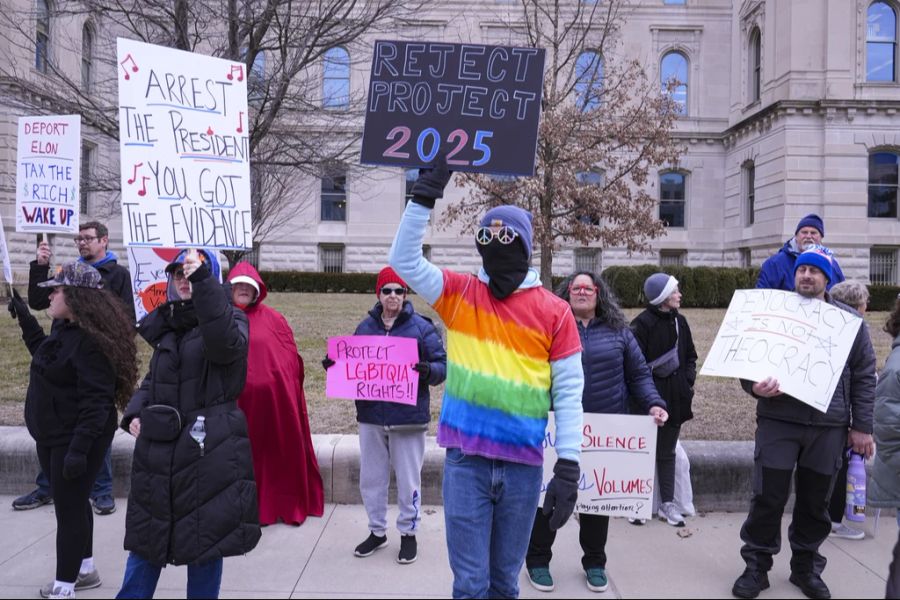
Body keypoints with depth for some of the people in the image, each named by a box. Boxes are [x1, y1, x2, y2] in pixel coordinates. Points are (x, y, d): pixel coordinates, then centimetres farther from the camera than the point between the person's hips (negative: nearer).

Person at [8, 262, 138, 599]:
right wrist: (24, 318, 22)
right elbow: (45, 358, 28)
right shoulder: (64, 328, 6)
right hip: (52, 436, 10)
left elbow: (95, 402, -27)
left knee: (69, 509, 0)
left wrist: (79, 448, -30)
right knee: (72, 503, 19)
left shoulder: (91, 341, -24)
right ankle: (84, 570, 34)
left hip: (75, 438, -10)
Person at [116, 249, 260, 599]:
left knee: (205, 540, 5)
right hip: (158, 447, 6)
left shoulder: (230, 318, -4)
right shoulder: (164, 324, 12)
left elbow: (225, 344, -29)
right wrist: (135, 413, 3)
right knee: (145, 536, 15)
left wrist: (203, 281, -33)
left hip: (209, 449, -5)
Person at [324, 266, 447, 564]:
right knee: (371, 478, 13)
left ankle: (408, 533, 23)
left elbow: (443, 366, -4)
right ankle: (377, 531, 30)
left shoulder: (421, 327, -3)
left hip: (408, 417, -4)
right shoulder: (365, 327, 9)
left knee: (408, 480, 7)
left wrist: (428, 370, -26)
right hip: (371, 416, 4)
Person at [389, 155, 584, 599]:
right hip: (465, 458, 0)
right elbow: (404, 260, -8)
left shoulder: (555, 313, -1)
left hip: (523, 463, 1)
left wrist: (569, 466, -5)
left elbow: (569, 393, -1)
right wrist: (426, 193, -14)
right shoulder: (460, 294, 3)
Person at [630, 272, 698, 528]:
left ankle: (667, 503, 21)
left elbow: (690, 355, 18)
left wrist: (688, 380, 4)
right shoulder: (642, 323, -13)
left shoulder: (679, 321, 9)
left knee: (667, 451, 13)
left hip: (674, 398, 6)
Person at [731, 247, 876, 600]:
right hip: (778, 421, -1)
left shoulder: (848, 319, 6)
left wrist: (861, 426, 3)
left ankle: (806, 567, 30)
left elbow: (864, 376, 7)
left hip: (829, 425, 1)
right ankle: (756, 567, 17)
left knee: (815, 502, 12)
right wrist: (754, 386, -19)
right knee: (768, 498, 1)